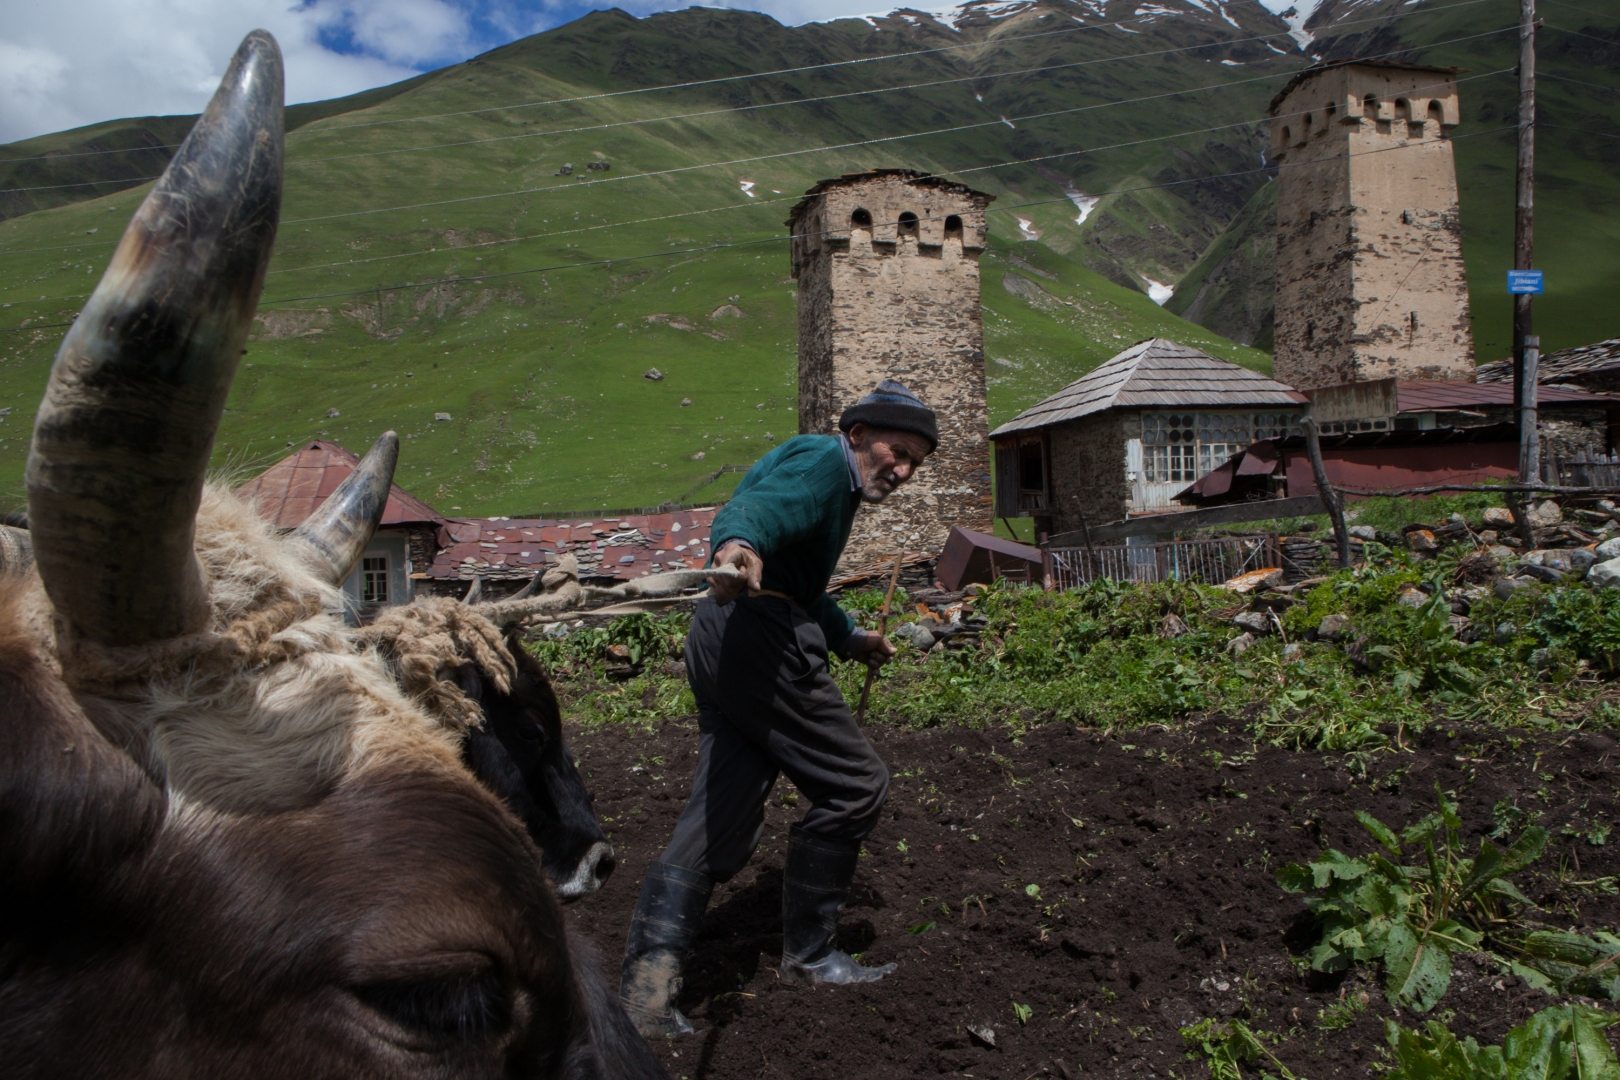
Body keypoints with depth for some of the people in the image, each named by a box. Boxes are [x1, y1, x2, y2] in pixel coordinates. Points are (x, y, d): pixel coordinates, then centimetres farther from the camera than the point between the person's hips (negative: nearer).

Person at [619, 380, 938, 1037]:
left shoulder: (835, 486, 28)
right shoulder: (822, 460, -5)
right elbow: (756, 509, -27)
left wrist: (849, 638, 48)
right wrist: (736, 547, -49)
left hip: (719, 642, 11)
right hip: (762, 643, -11)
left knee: (721, 818, 6)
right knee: (855, 785, -1)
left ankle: (645, 983, 1)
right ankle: (808, 957, 11)